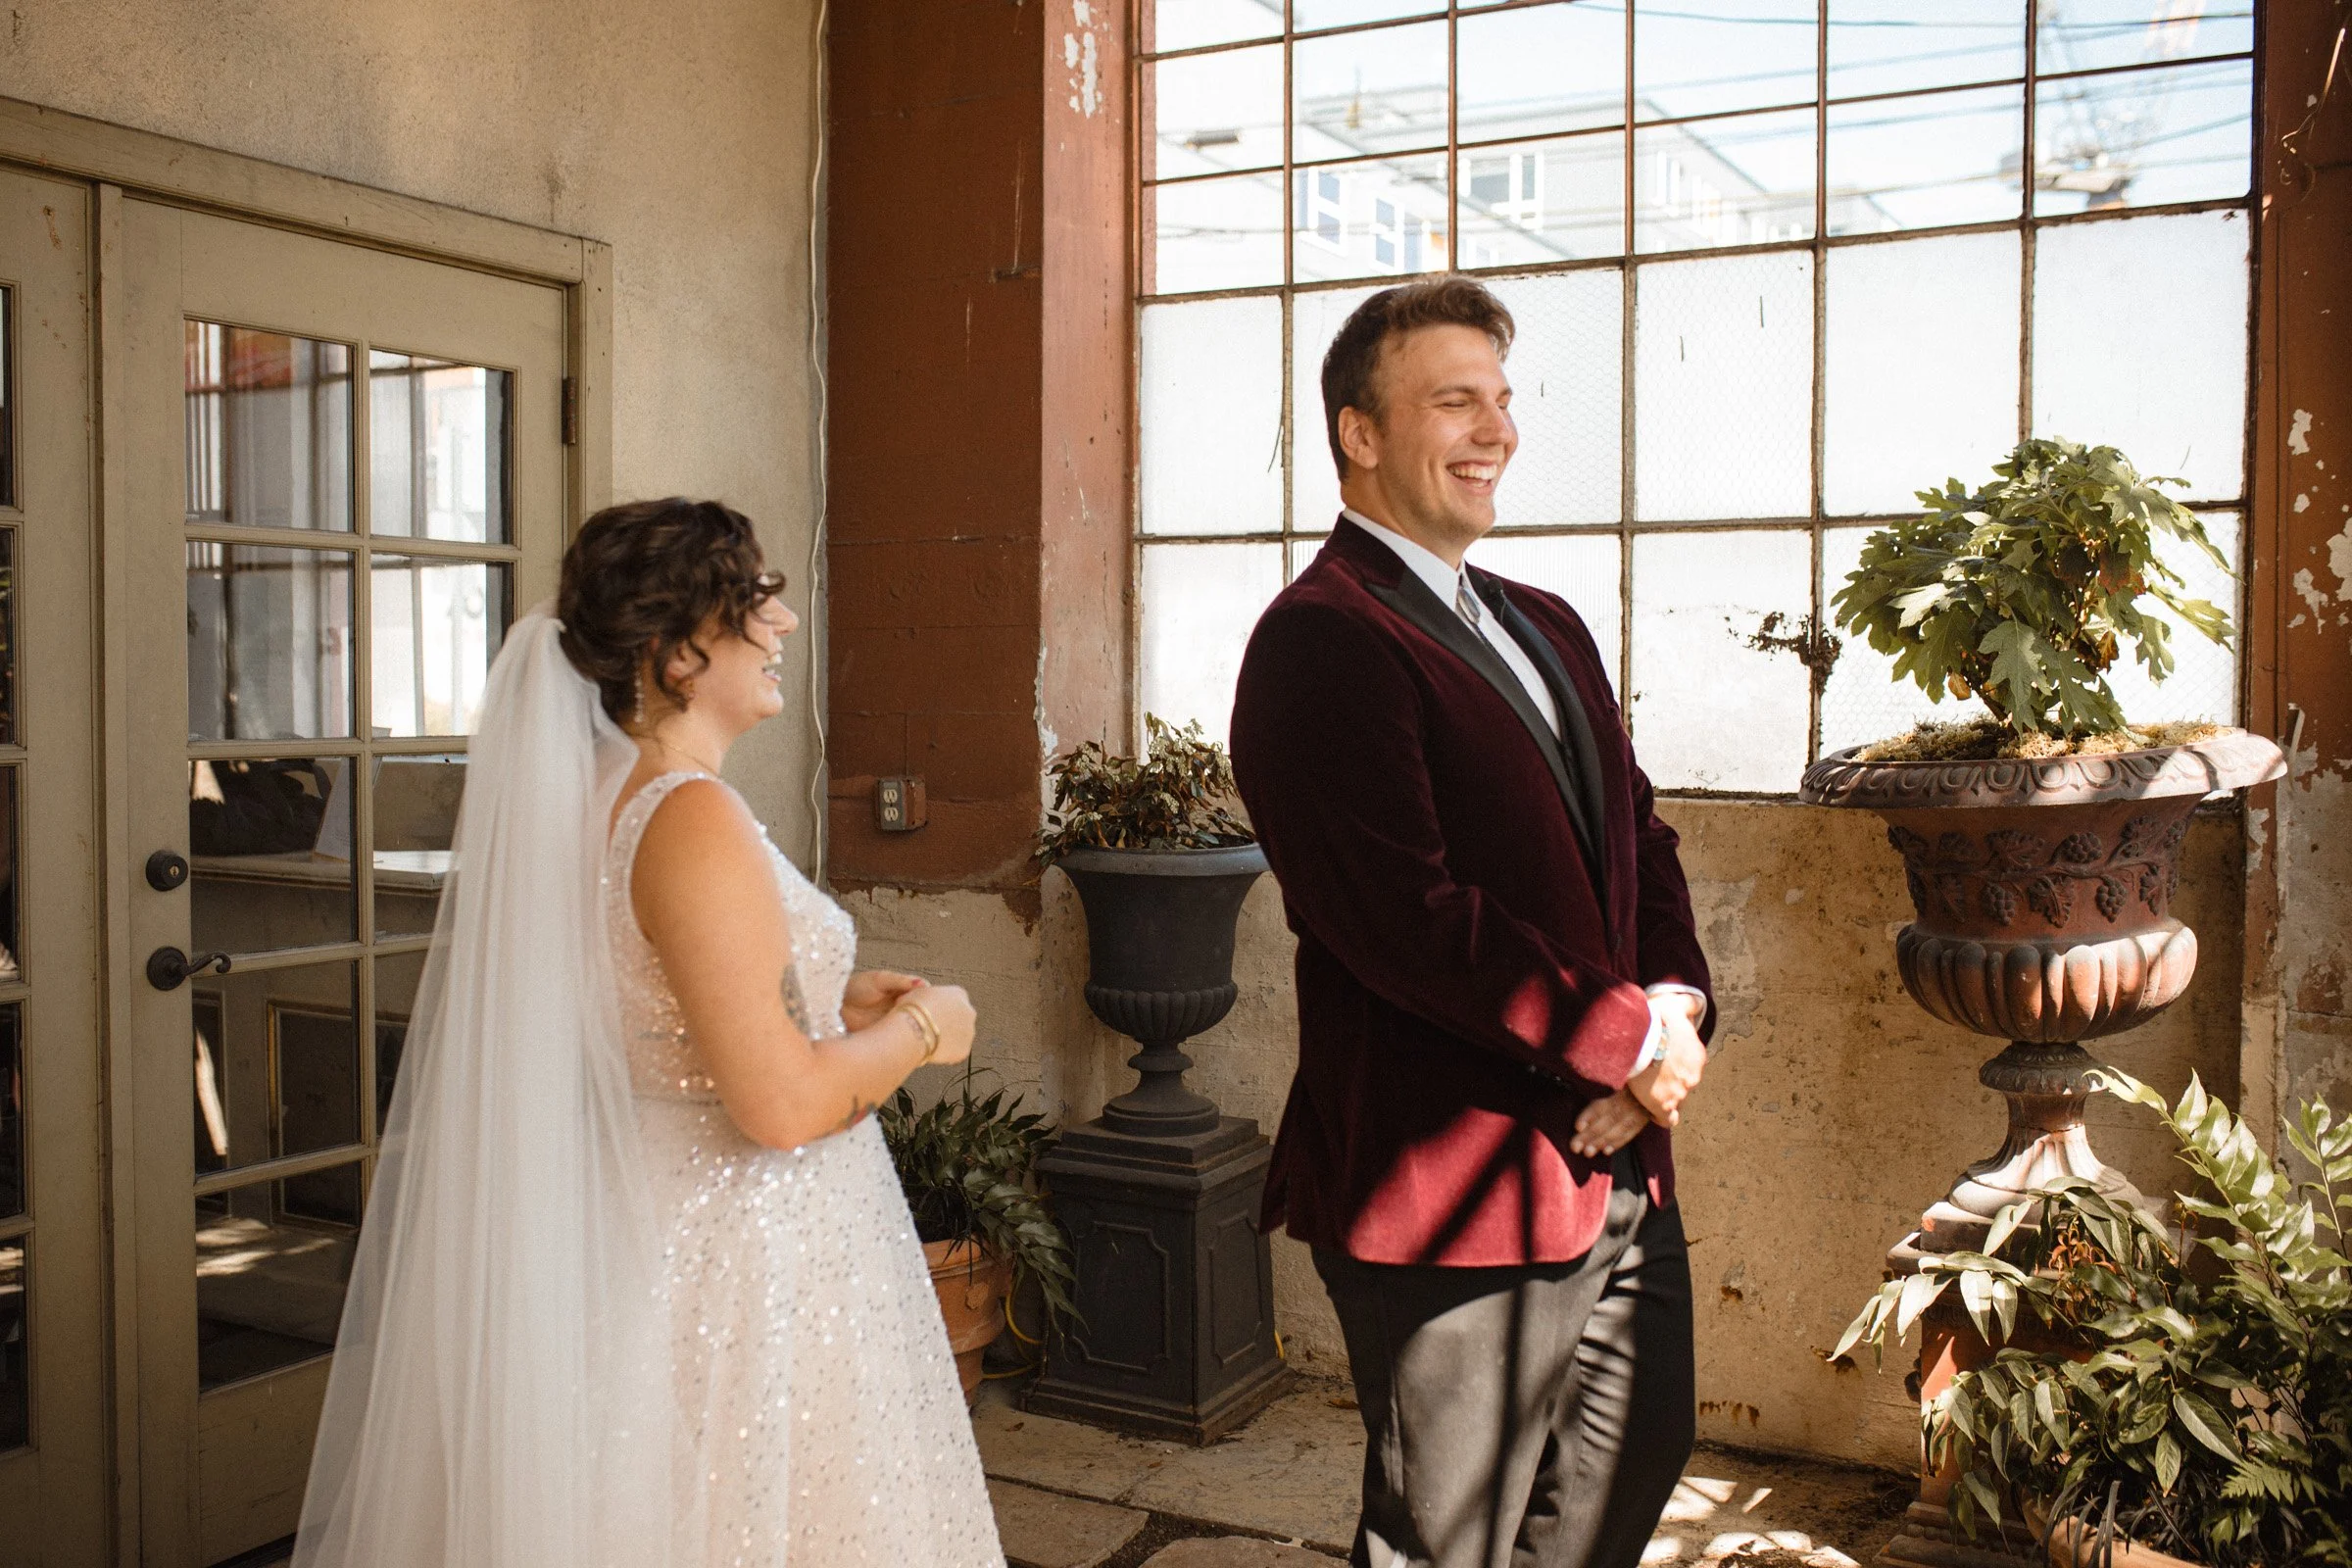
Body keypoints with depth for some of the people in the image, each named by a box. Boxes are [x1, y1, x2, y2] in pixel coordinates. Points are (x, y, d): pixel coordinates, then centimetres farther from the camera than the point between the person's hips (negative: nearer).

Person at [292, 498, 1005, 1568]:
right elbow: (781, 1104, -26)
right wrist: (918, 1030, -10)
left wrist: (827, 1001, 11)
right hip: (744, 1267, -9)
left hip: (653, 1230, 9)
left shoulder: (598, 796, 5)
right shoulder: (693, 818, -23)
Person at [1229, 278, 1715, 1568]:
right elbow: (1408, 919, -25)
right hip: (1458, 1192, -9)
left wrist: (1678, 1003, -6)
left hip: (1616, 1160, 9)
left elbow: (1637, 840, 14)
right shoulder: (1322, 642, -17)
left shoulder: (1546, 628, 15)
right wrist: (1632, 1035, -16)